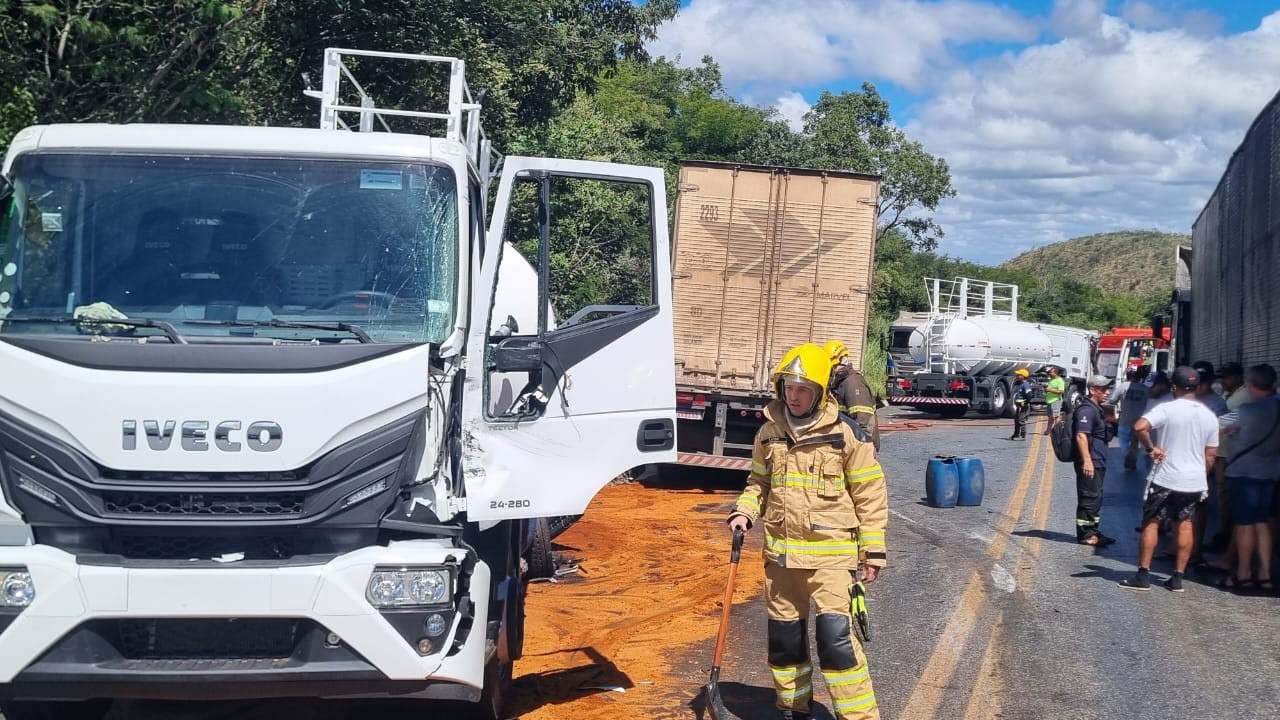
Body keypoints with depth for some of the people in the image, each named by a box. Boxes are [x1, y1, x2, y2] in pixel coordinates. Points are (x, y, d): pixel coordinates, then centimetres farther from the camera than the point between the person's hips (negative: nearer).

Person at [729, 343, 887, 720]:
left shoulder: (844, 433, -9)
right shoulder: (769, 432, 4)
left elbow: (870, 494, -4)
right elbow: (759, 482, 19)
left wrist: (873, 551, -5)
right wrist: (745, 512, -1)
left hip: (830, 552, -5)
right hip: (781, 551, 5)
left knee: (834, 635, -14)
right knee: (783, 634, 13)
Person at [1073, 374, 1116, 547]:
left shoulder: (1096, 408, 17)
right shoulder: (1086, 409, -17)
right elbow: (1081, 435, -27)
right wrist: (1087, 460, -31)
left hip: (1097, 462, 11)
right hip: (1089, 463, -11)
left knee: (1095, 497, 16)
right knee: (1089, 497, -6)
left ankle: (1093, 532, 25)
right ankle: (1085, 535, -1)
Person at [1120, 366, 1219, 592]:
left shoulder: (1167, 409, -12)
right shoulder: (1209, 416, 5)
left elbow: (1140, 426, -27)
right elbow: (1210, 455, 10)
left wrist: (1150, 448, -13)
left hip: (1166, 479, -5)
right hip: (1195, 481, 5)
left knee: (1151, 523, 4)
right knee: (1184, 526, 12)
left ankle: (1143, 575, 3)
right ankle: (1177, 578, 14)